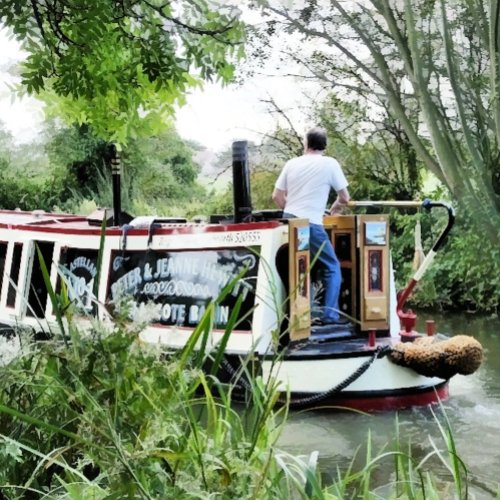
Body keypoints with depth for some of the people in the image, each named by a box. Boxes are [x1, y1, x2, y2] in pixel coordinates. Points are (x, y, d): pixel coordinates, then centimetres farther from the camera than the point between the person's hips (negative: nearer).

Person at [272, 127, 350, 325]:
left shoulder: (292, 163, 10)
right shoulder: (330, 163, -2)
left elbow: (277, 196, 12)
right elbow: (344, 198, 2)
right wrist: (335, 208, 22)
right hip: (310, 224, -5)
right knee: (332, 267, 8)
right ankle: (330, 314, 0)